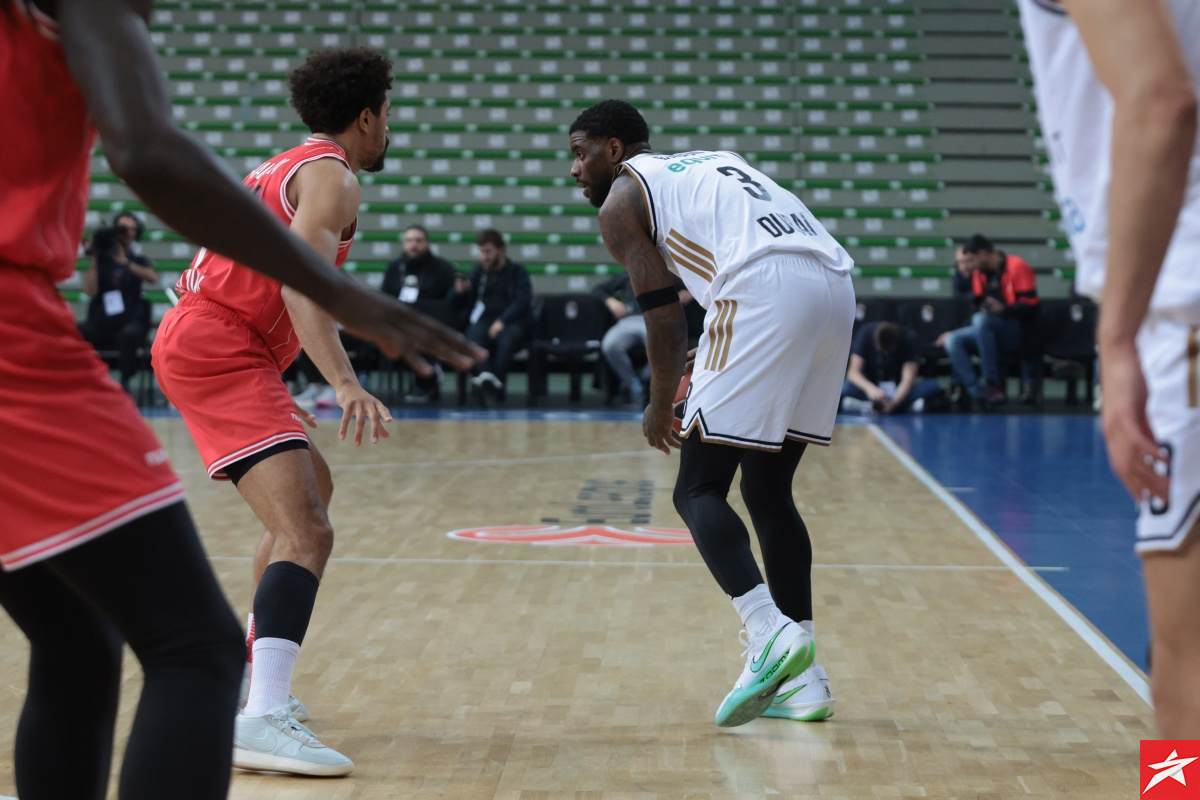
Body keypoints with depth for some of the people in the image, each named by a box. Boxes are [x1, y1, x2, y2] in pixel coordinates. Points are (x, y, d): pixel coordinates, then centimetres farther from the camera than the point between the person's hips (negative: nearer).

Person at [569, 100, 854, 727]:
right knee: (768, 491, 16)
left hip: (766, 293, -8)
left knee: (698, 490, 1)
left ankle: (769, 633, -20)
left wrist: (661, 409, 23)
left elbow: (665, 320, 7)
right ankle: (802, 680, 14)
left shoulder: (621, 198, 13)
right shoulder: (708, 163, 35)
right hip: (834, 285, 8)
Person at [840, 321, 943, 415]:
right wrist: (870, 388, -44)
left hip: (900, 390, 1)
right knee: (845, 388, -34)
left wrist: (893, 403, -41)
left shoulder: (908, 338, -18)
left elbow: (908, 378, -24)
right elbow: (853, 372, -23)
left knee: (932, 386, -30)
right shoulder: (865, 334, -18)